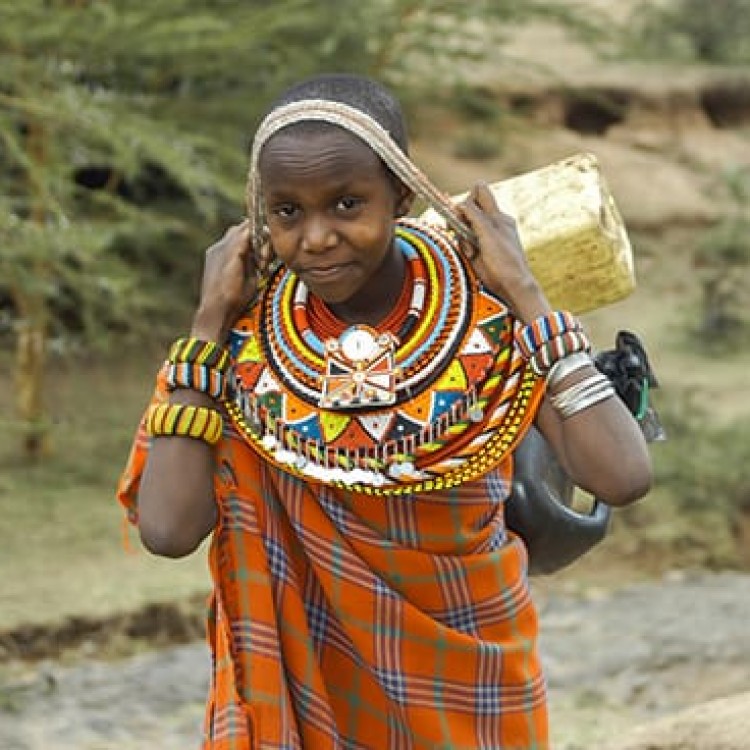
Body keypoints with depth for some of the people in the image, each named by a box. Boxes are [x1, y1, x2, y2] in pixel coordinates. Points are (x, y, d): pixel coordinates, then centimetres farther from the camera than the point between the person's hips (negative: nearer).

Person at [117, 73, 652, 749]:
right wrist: (210, 321, -20)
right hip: (305, 665, 0)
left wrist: (523, 293, -23)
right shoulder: (247, 333, -14)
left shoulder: (486, 314, -17)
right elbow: (168, 529, -25)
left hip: (466, 663, 0)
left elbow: (621, 477, -29)